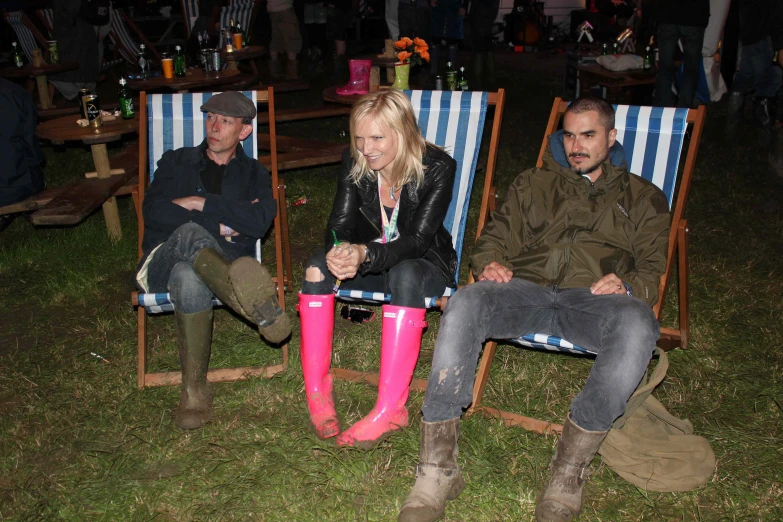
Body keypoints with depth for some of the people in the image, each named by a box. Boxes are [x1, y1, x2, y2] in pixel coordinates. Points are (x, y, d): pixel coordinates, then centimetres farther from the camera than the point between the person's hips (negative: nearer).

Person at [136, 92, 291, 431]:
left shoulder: (253, 174, 22)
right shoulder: (176, 162, 23)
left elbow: (260, 221, -4)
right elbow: (153, 213, 1)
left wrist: (199, 203, -6)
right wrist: (217, 225, -6)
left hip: (221, 264, 0)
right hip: (163, 261, 0)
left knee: (190, 276, -42)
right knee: (191, 233, -41)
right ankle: (257, 305, -65)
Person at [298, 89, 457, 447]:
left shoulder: (437, 167, -19)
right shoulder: (355, 163, -6)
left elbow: (417, 240, -25)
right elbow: (339, 224, -10)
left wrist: (366, 255, -43)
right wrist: (340, 252, -35)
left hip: (424, 265, -4)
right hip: (367, 263, 4)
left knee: (405, 274, -39)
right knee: (317, 266, -26)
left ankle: (390, 409, -39)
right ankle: (317, 395, -24)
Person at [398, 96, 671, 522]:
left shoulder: (641, 197, 25)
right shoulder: (532, 184, 30)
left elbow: (652, 269, 16)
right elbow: (495, 237, 24)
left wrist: (627, 286, -8)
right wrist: (489, 264, -1)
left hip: (593, 300, -1)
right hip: (526, 289, 1)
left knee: (637, 324, -38)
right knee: (465, 303, -33)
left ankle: (569, 470, -28)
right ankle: (437, 467, -32)